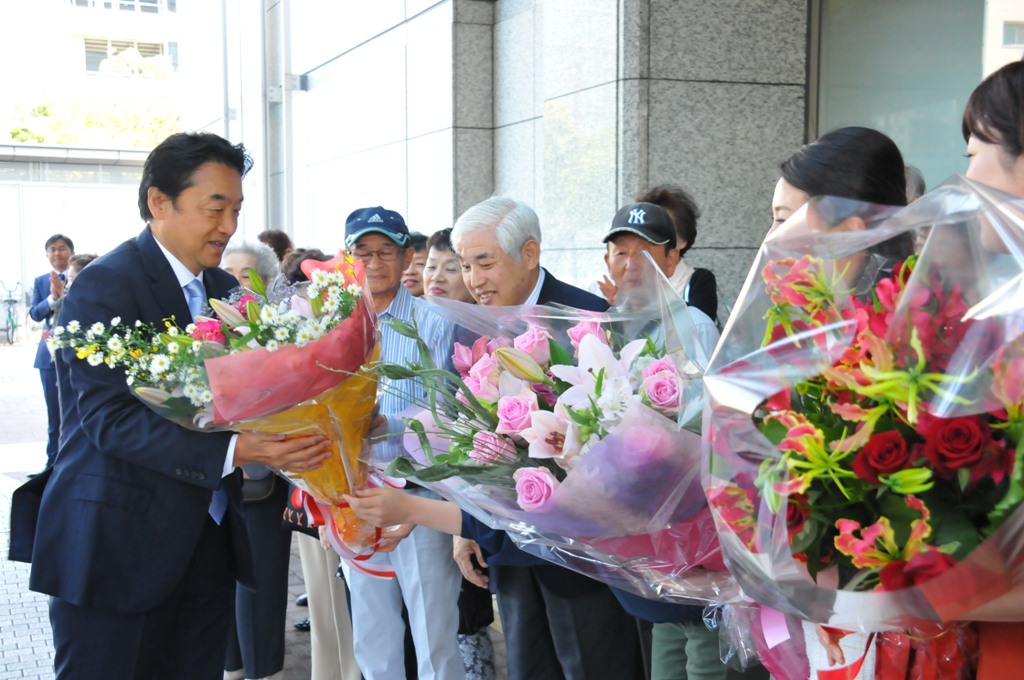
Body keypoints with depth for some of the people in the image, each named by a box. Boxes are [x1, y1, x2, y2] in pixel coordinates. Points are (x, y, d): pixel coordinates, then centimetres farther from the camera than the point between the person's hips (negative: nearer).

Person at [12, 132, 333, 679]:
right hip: (118, 546, -7)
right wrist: (234, 450, -31)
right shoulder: (105, 286, -14)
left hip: (207, 540, 7)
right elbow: (109, 418, -22)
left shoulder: (225, 288, 10)